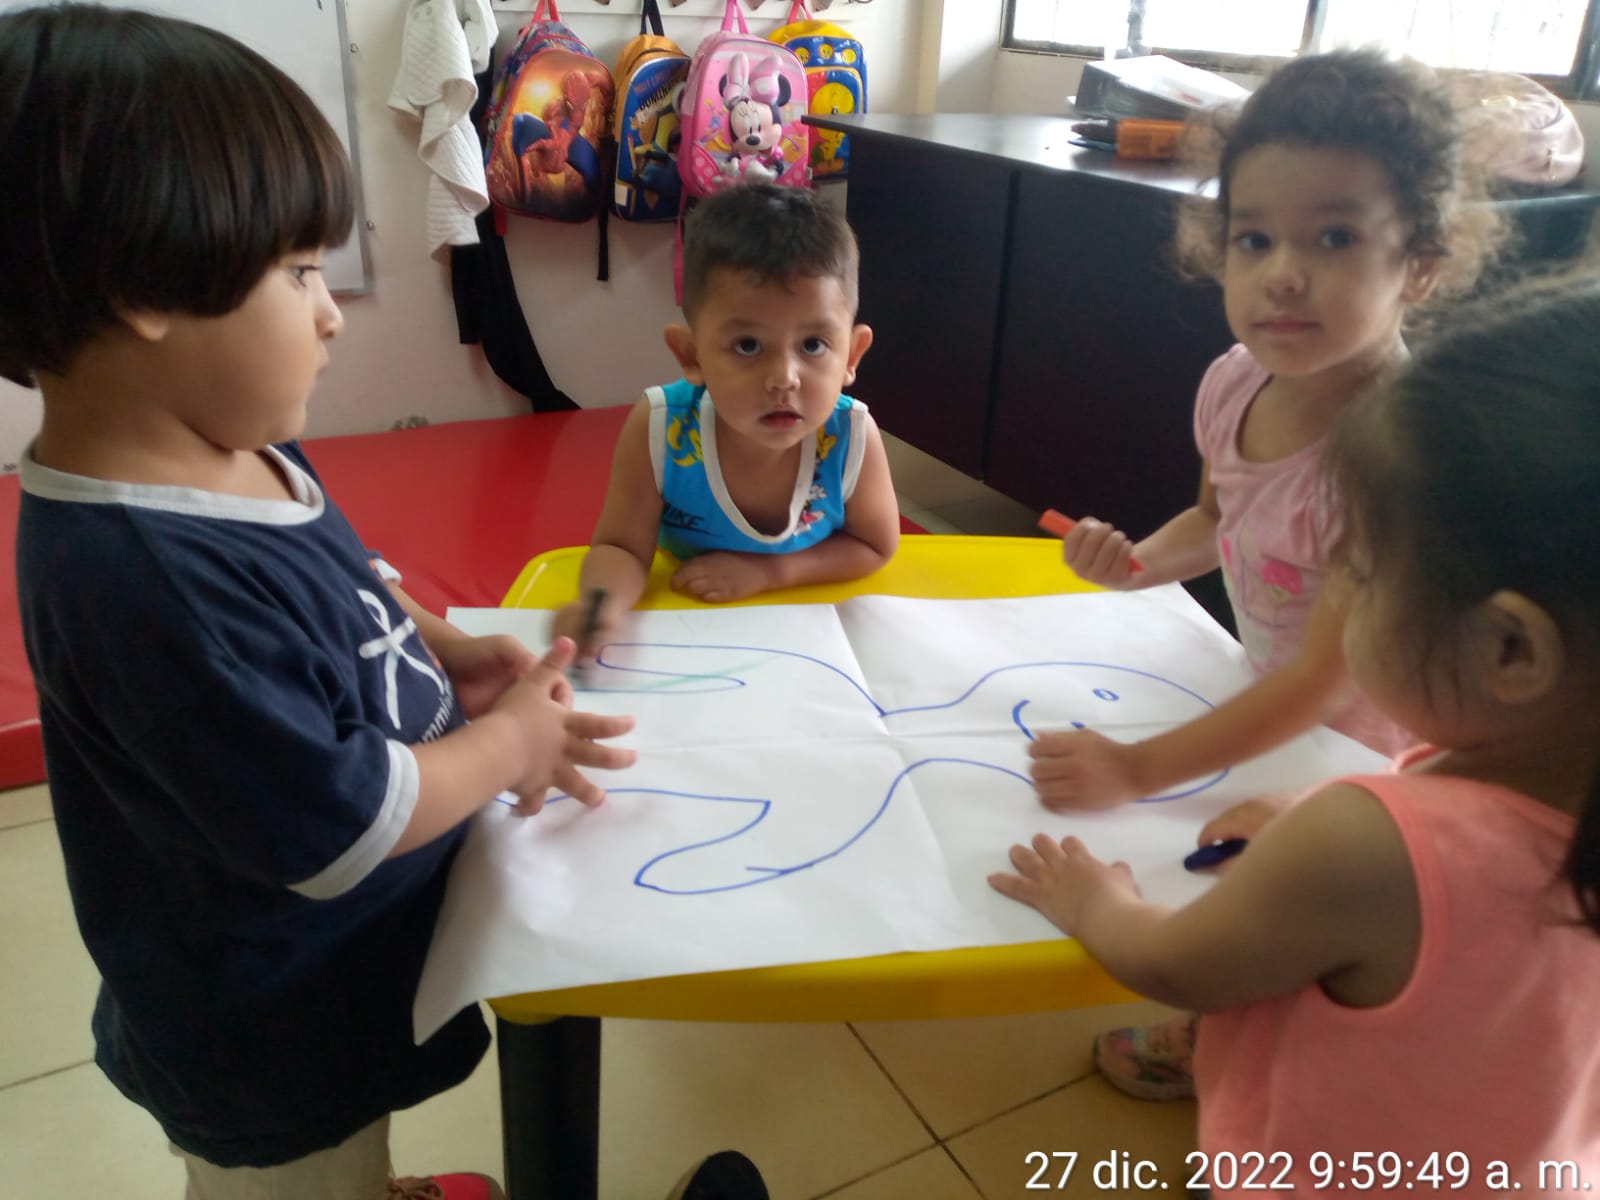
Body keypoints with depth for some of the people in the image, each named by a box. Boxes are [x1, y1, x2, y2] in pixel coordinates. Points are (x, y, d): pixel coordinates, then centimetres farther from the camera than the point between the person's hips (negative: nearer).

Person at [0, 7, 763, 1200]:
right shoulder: (150, 574, -38)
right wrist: (508, 743, -18)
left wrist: (448, 655, -5)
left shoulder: (243, 454, -8)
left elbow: (338, 593, 12)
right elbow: (336, 826, -33)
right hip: (271, 1031, -8)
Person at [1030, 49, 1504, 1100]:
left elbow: (1325, 681, -33)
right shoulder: (1234, 384, -16)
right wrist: (1140, 561, -14)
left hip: (1368, 748, -6)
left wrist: (1137, 769, -35)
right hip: (1272, 707, 7)